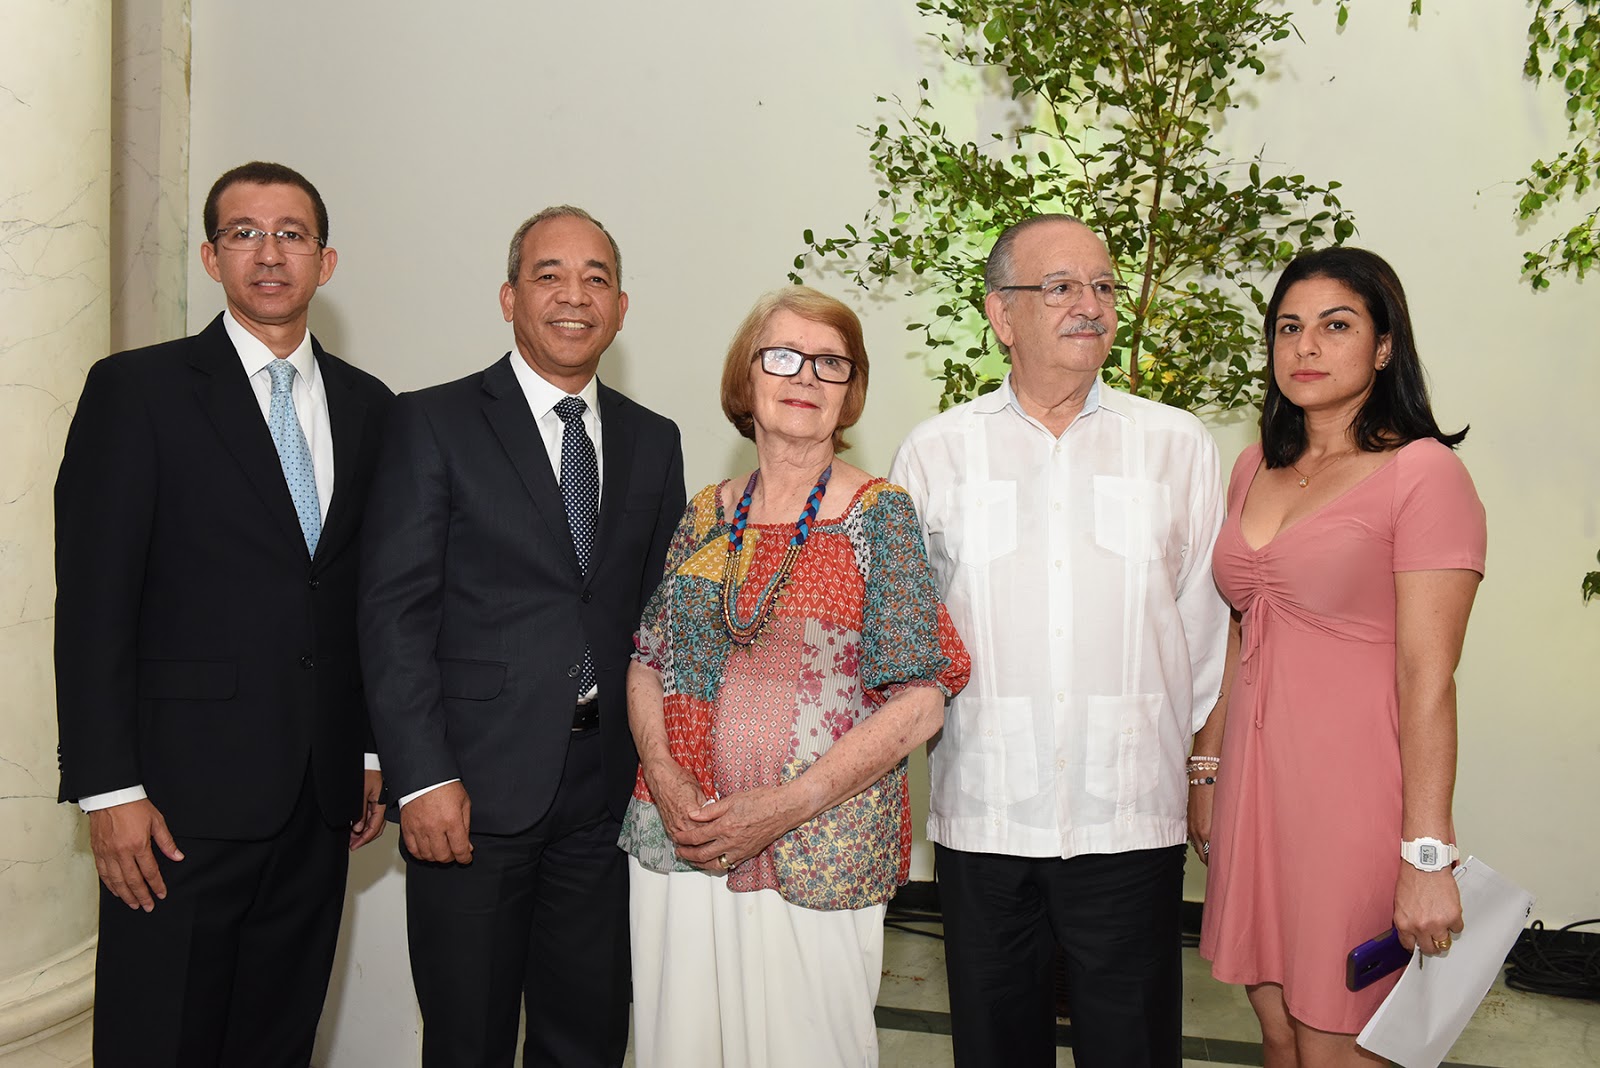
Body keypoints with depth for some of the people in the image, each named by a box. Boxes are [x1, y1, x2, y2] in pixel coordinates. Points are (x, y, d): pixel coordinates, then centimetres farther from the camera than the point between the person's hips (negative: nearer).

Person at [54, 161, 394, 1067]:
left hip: (320, 796, 4)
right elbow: (93, 604, -7)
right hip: (186, 790, -4)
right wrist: (109, 789, -12)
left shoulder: (367, 405, 11)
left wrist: (375, 754, 10)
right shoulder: (137, 389, -3)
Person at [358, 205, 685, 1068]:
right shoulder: (432, 423, -1)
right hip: (474, 789, -3)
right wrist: (422, 777, -14)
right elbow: (395, 609, -7)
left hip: (607, 792, 4)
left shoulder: (654, 442, 11)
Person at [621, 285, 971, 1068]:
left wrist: (783, 808, -16)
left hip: (820, 856, -3)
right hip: (678, 848, 4)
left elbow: (919, 704, -9)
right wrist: (665, 778, -9)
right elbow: (648, 660, 10)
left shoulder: (880, 515, -4)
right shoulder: (706, 514, 8)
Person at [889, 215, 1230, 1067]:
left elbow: (1204, 622, 9)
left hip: (1132, 818, 0)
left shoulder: (1178, 446, 6)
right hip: (981, 815, 1)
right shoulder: (934, 452, 5)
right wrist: (929, 731, 7)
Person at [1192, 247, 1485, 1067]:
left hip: (1355, 793, -6)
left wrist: (1428, 855, -17)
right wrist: (1206, 770, 17)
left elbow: (1428, 677, -16)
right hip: (1254, 785, 6)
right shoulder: (1256, 469, 11)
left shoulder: (1422, 471, -11)